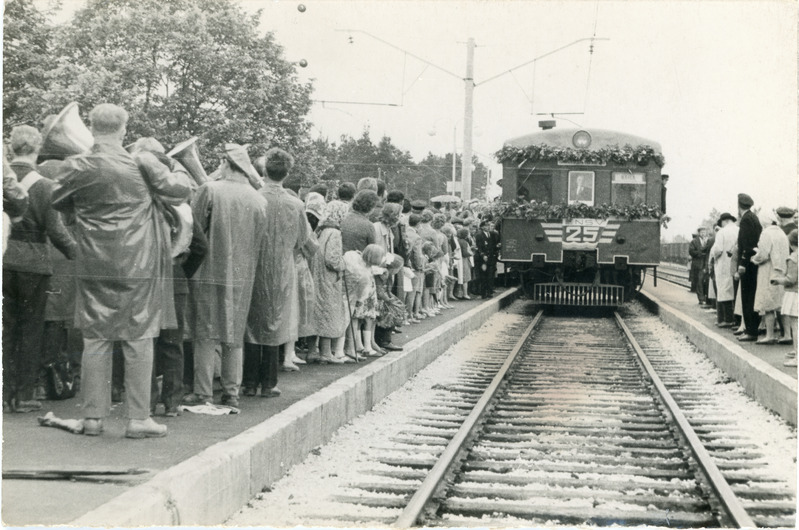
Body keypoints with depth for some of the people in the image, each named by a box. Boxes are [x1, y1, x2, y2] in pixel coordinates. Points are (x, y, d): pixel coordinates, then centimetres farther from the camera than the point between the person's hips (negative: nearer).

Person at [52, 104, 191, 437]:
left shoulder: (76, 168, -2)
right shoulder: (142, 164, -8)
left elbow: (58, 202, 14)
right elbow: (180, 190, 0)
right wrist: (179, 174, 20)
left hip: (93, 267, 2)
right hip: (138, 266, -2)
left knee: (95, 339, 9)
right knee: (139, 340, 3)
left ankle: (93, 416, 14)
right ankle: (138, 418, 6)